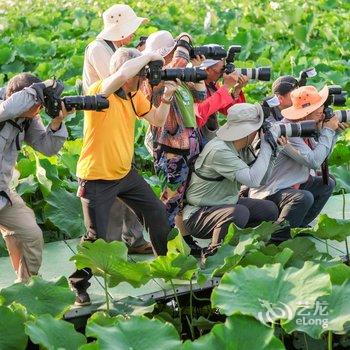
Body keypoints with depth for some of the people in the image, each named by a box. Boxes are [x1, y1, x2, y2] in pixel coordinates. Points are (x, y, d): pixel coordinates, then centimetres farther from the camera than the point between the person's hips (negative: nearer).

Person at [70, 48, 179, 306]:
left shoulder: (135, 95, 3)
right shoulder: (99, 92, -22)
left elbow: (157, 120, 12)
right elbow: (121, 75, -42)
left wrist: (167, 97, -5)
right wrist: (148, 56, -27)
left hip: (126, 172, 8)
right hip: (97, 178, -8)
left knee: (157, 212, 15)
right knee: (96, 236, -4)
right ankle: (78, 285, 19)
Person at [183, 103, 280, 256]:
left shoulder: (240, 147, -1)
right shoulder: (219, 150, -27)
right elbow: (253, 180, -33)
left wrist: (272, 148, -7)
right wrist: (267, 145, -25)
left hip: (226, 203, 9)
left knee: (270, 209, 3)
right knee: (240, 213, -34)